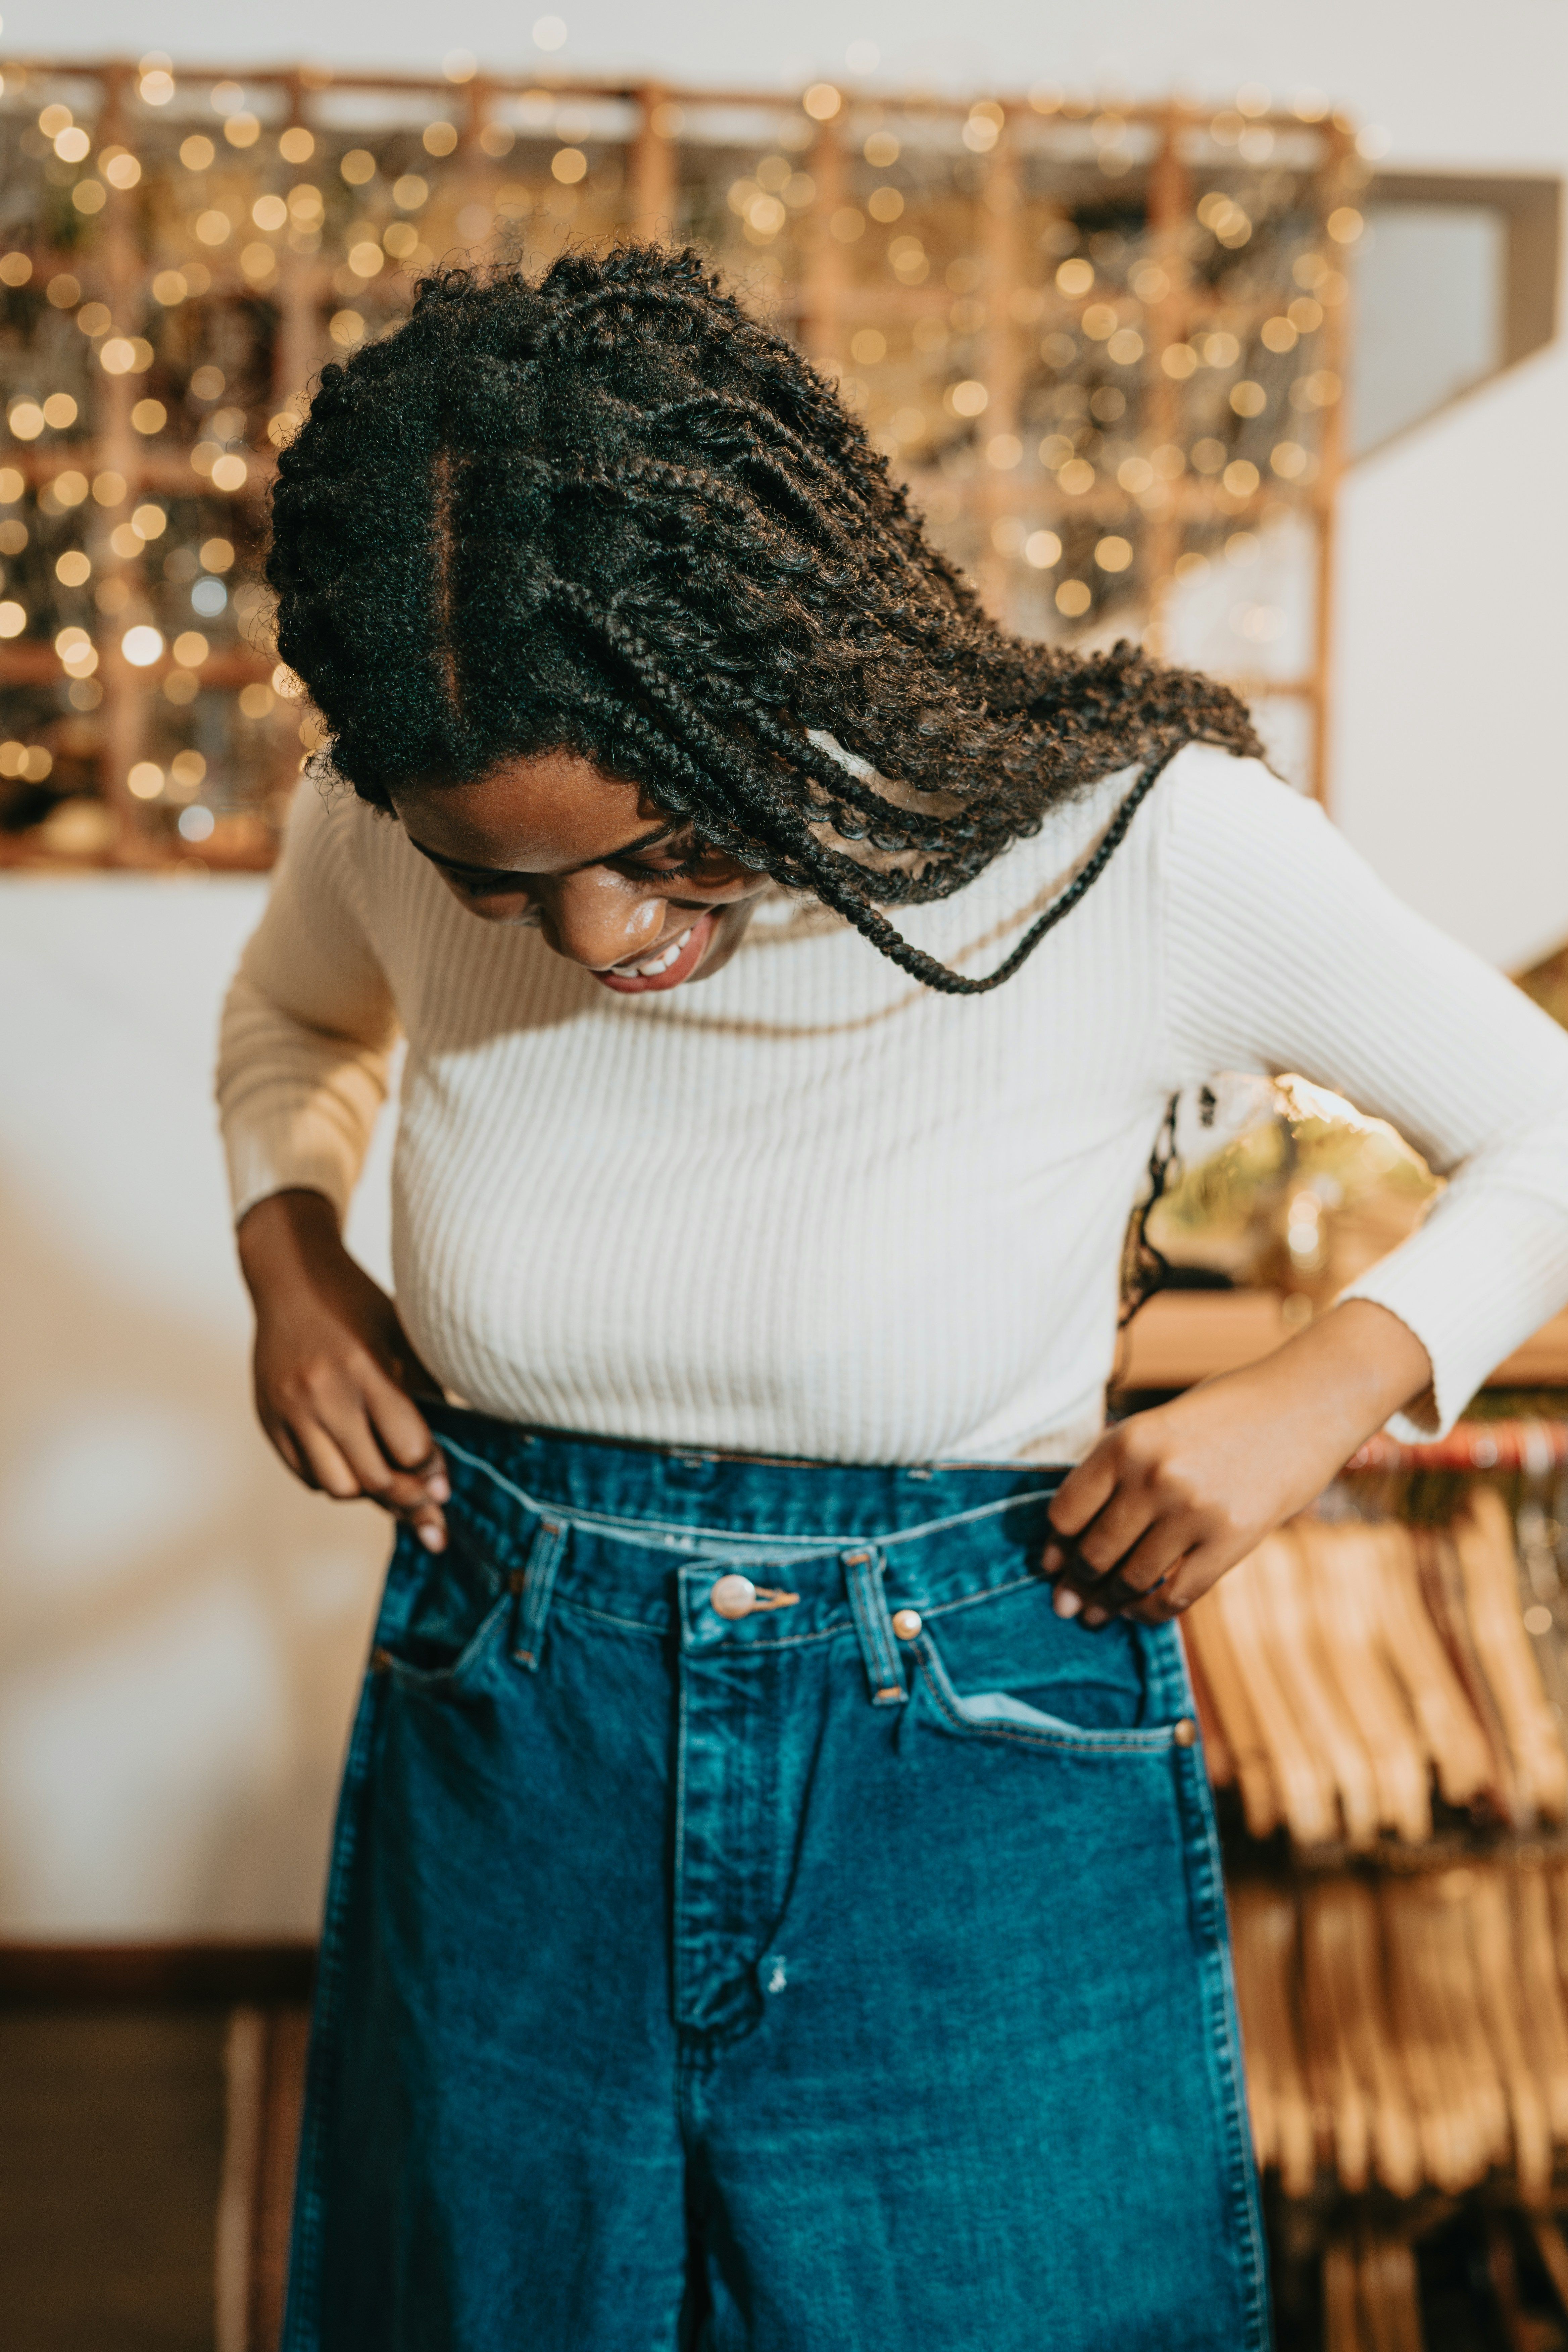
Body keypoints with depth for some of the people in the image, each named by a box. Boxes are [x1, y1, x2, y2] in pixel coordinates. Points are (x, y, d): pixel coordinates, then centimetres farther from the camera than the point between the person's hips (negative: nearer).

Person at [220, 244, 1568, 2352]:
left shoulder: (1136, 839, -20)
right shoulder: (395, 826, -11)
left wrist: (1329, 1388, -19)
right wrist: (288, 1250, -4)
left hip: (982, 1824, -3)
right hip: (507, 1801, 3)